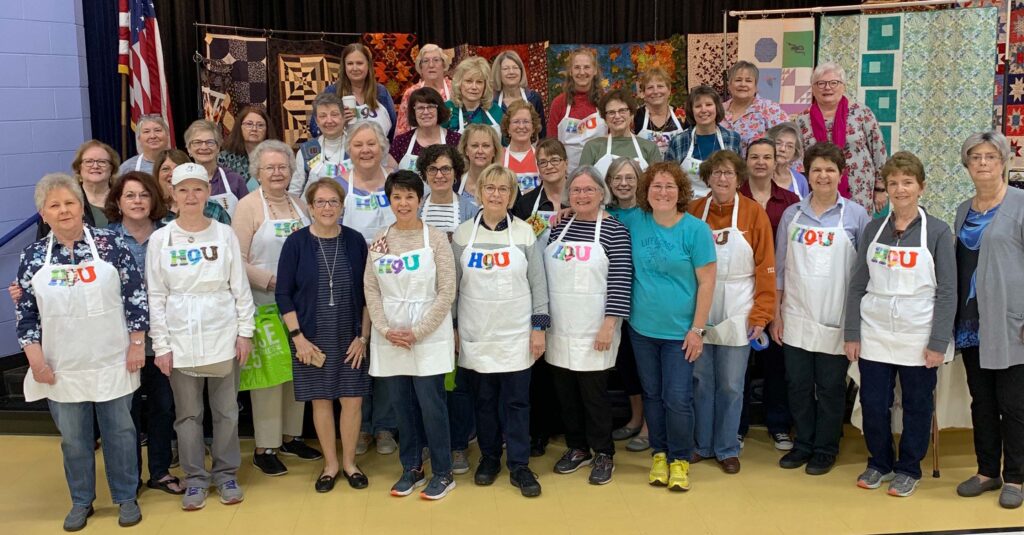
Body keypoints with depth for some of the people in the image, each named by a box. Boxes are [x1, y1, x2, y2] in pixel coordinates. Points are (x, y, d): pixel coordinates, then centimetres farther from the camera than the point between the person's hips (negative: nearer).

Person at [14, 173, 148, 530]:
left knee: (120, 430, 9)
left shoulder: (110, 243, -6)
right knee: (73, 437, 12)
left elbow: (136, 295, -4)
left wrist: (137, 344, -6)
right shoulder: (32, 257, 1)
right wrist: (35, 358, -3)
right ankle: (81, 501, 30)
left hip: (111, 362, -2)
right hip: (63, 366, 2)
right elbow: (26, 313, 5)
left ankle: (126, 497, 25)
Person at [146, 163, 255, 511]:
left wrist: (244, 332, -1)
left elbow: (240, 288, 3)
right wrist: (160, 344, -3)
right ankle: (195, 478, 22)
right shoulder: (160, 239, 0)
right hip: (180, 341, 0)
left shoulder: (224, 234, 0)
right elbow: (156, 296, 0)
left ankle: (226, 474, 23)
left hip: (223, 338, 0)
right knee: (188, 413, 8)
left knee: (226, 411, 8)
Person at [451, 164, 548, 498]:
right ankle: (489, 458, 26)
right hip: (476, 335, 1)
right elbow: (452, 285, 7)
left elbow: (538, 283, 1)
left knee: (517, 402, 3)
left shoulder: (524, 232, -1)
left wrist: (539, 327, -4)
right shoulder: (463, 234, 2)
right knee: (483, 401, 10)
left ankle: (519, 466, 14)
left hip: (516, 334, -1)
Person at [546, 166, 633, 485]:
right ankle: (577, 448, 30)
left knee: (594, 393, 2)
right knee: (565, 392, 13)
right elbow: (544, 275, 12)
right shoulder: (559, 228, 9)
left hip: (594, 331, -5)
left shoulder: (614, 230, -7)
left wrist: (609, 324, -16)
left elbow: (620, 281, -11)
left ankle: (603, 455, 20)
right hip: (559, 328, 5)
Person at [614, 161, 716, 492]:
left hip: (679, 331, -3)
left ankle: (680, 460, 18)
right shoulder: (634, 221, -1)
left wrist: (697, 330, -11)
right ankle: (659, 454, 30)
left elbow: (706, 282, -9)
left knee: (677, 399, -2)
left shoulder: (696, 229, -11)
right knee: (652, 395, 14)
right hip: (642, 328, 4)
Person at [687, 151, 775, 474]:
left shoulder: (754, 213, -5)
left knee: (730, 385, 6)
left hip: (737, 314, -2)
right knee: (701, 381, 10)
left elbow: (765, 267, -5)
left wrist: (761, 314, -8)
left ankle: (727, 449, 22)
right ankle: (702, 445, 25)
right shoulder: (694, 211, 1)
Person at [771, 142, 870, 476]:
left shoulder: (856, 215, -1)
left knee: (830, 387, 7)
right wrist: (776, 314, 4)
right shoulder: (792, 215, 5)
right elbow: (779, 268, 7)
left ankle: (826, 449, 22)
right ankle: (803, 444, 25)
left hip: (835, 320, -2)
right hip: (795, 318, 2)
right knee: (798, 385, 9)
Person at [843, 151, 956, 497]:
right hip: (874, 336, 2)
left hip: (918, 338, -2)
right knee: (873, 404, 6)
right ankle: (879, 463, 27)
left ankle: (908, 469, 27)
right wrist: (851, 334, 0)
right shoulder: (873, 229, 4)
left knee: (917, 407, 9)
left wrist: (939, 343, -10)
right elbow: (857, 285, 5)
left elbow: (947, 292, -5)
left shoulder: (938, 231, -3)